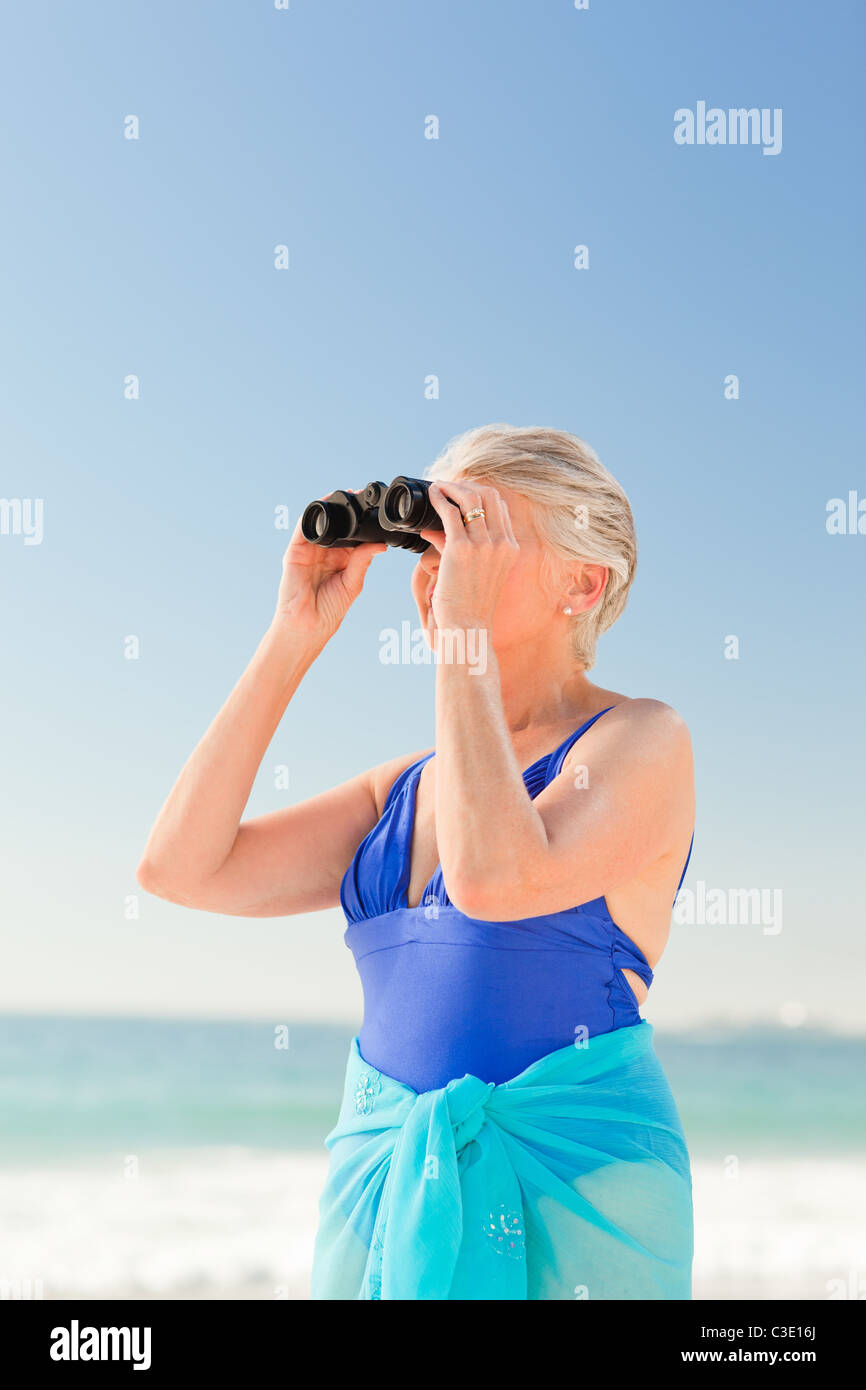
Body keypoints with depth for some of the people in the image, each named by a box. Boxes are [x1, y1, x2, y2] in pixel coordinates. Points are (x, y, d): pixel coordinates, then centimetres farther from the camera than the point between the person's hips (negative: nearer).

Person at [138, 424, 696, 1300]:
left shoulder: (642, 741, -5)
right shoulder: (408, 786, 11)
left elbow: (495, 881, -24)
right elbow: (181, 867, 3)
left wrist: (464, 635, -16)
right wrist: (296, 636, 2)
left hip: (569, 1198, -5)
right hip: (385, 1193, 5)